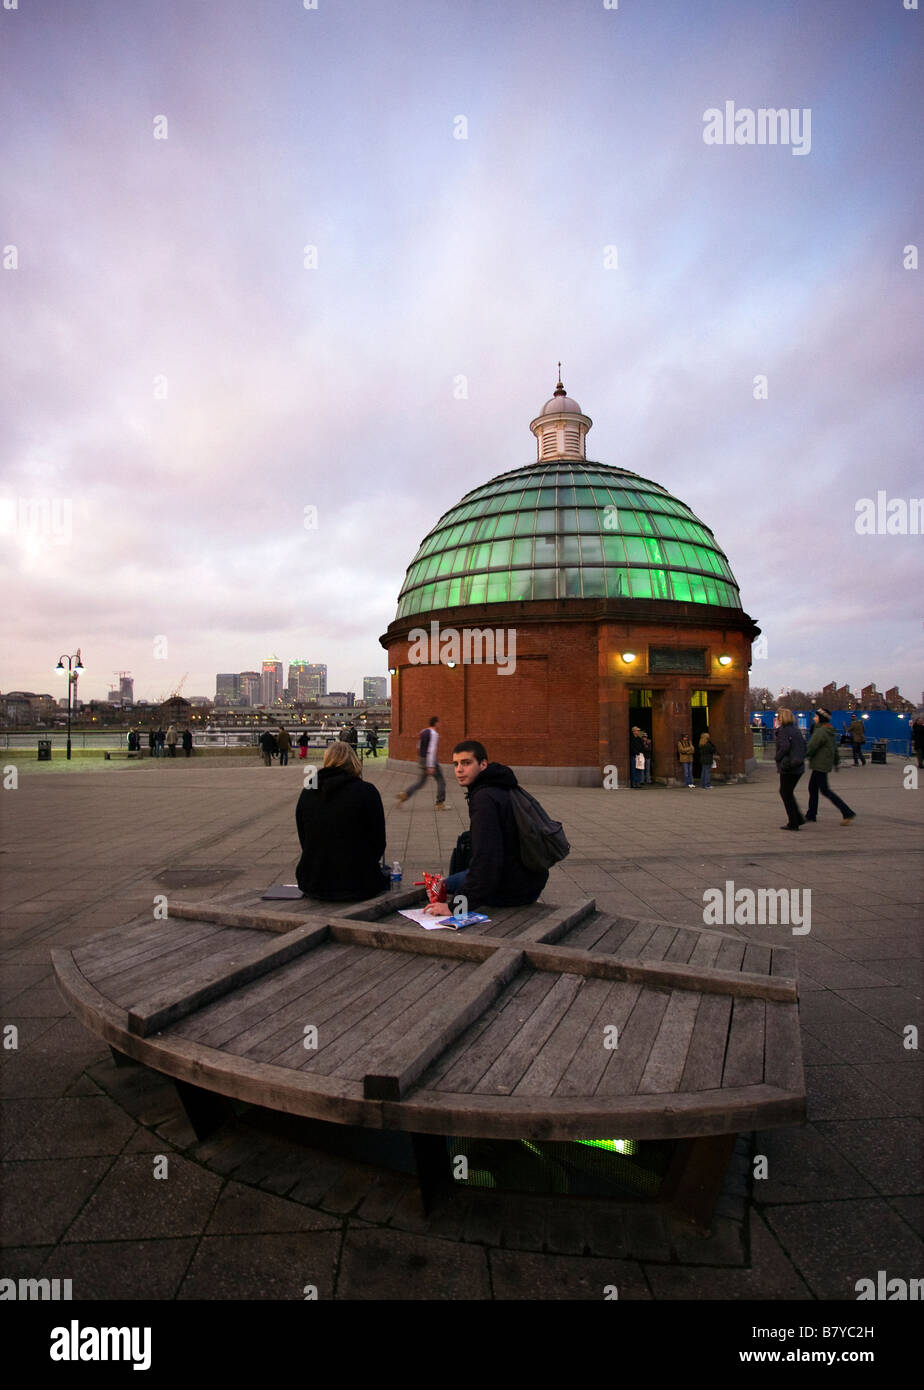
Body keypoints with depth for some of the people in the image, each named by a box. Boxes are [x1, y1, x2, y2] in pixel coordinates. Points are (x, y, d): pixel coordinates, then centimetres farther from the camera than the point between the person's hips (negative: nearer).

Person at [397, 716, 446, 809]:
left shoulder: (422, 732, 11)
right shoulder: (434, 734, -16)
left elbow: (419, 747, 18)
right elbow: (432, 750, -24)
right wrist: (431, 766, -27)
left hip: (422, 759, 8)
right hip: (431, 761, -8)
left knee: (420, 782, 13)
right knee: (441, 781, 6)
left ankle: (404, 795, -3)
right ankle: (440, 804, 8)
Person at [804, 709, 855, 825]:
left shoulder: (820, 732, -19)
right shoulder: (830, 732, 12)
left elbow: (811, 748, -20)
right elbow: (835, 748, 19)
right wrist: (836, 762, 27)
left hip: (820, 765, -10)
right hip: (825, 764, 10)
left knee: (825, 790, -4)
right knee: (812, 788, 14)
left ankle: (848, 813, -2)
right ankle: (811, 816, 19)